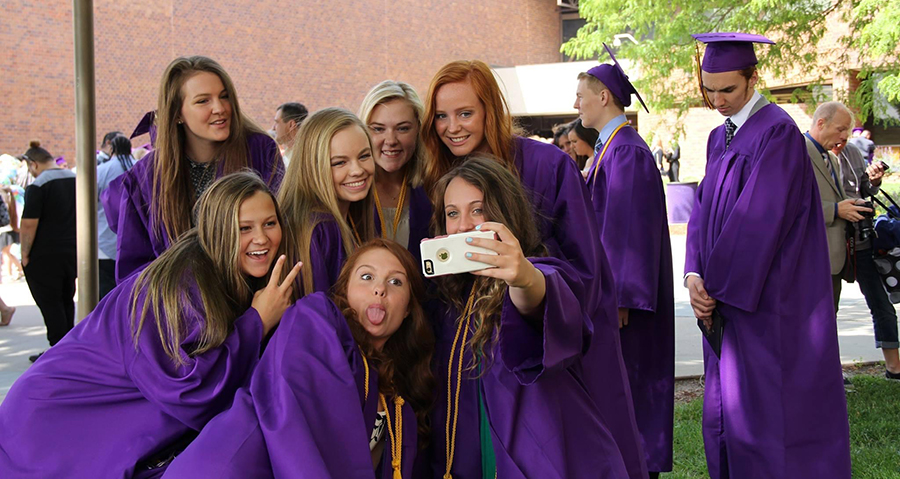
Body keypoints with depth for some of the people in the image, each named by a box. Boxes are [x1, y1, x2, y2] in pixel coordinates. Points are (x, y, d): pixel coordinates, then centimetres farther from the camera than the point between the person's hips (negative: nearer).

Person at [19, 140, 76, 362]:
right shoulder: (76, 180, 7)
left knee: (50, 304, 0)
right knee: (66, 301, 16)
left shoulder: (37, 187, -16)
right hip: (72, 253, 7)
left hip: (44, 256, -7)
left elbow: (28, 225, -20)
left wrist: (25, 254, -10)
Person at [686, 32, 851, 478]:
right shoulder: (719, 139, 14)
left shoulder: (777, 133, -13)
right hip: (727, 301, 8)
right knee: (726, 413, 12)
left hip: (767, 306, -8)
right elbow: (703, 210, 11)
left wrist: (716, 286, -14)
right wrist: (695, 275, -5)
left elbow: (759, 219, -19)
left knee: (766, 420, -4)